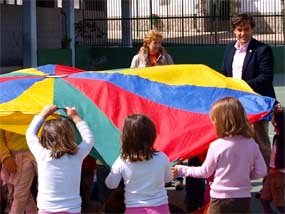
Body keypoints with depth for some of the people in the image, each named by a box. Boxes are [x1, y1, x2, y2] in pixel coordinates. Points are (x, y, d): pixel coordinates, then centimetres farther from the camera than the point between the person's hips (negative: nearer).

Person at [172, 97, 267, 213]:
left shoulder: (217, 146, -13)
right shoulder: (252, 145, -4)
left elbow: (205, 172, -2)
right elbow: (261, 172, -1)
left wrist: (181, 170, 12)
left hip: (221, 200, -4)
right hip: (244, 199, 4)